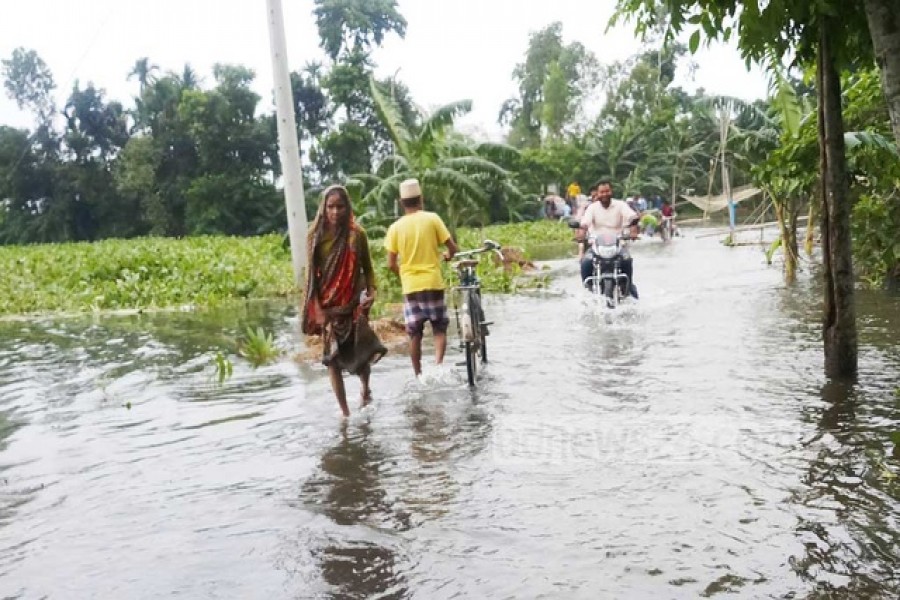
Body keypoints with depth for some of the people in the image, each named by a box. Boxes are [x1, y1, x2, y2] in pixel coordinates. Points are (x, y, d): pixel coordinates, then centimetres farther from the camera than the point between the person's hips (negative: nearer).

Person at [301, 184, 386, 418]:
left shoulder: (357, 234, -5)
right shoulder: (316, 236, -4)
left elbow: (367, 267, 4)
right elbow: (311, 273, -2)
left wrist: (371, 291, -11)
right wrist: (317, 307, -9)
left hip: (353, 303, -1)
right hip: (327, 306, 1)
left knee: (361, 353, 1)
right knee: (332, 357, 2)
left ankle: (365, 387, 35)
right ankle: (345, 412, 12)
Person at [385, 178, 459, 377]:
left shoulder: (395, 227, -1)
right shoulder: (432, 218, -4)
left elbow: (391, 264, -2)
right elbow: (452, 247, -3)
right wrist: (447, 256, 20)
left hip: (410, 286, 1)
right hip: (433, 282, -1)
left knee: (415, 334, 10)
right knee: (439, 329, 11)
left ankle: (418, 376, 15)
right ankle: (438, 364, -10)